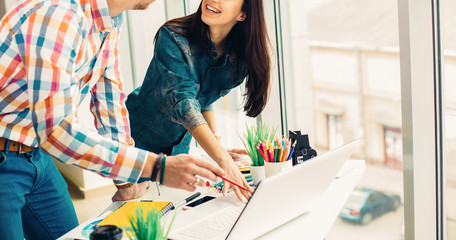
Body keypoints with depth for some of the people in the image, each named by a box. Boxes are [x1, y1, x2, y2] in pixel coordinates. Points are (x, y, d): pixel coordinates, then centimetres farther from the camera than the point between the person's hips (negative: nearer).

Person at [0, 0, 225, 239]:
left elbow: (109, 95, 8)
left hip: (36, 154, 8)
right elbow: (57, 131, -33)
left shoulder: (110, 20, -1)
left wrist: (128, 179, 6)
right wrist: (155, 167, -35)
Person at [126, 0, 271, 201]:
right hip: (138, 138, -5)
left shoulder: (238, 58, -9)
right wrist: (223, 159, -48)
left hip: (179, 147, 5)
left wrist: (217, 145, -6)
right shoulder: (172, 38, -27)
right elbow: (183, 102, -38)